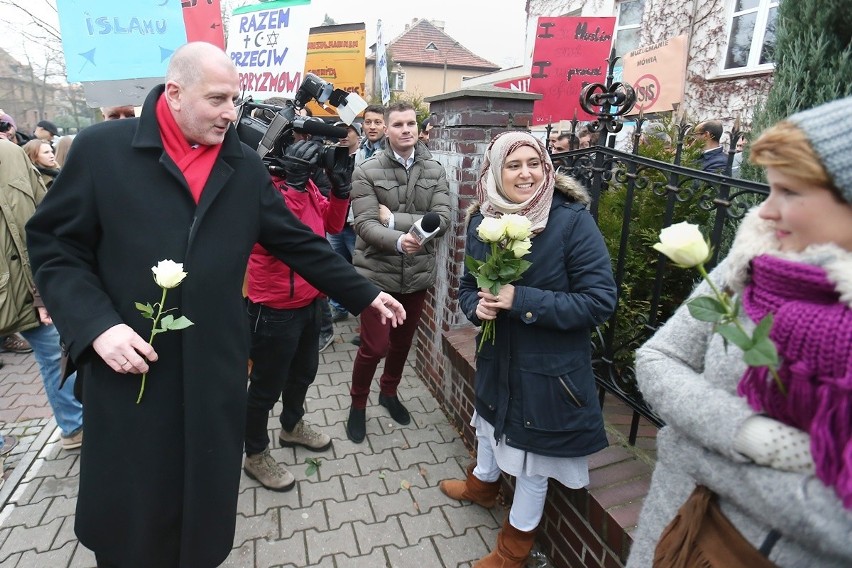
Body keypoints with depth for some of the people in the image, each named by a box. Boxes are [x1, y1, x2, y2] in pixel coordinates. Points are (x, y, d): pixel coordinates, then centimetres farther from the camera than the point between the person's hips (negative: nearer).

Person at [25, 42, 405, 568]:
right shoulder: (101, 147, -4)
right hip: (128, 366, -1)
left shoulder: (245, 165, 4)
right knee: (125, 510, 15)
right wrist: (95, 325, -15)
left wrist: (366, 295, 7)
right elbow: (54, 245, 0)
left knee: (207, 501, 18)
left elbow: (300, 243, 6)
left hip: (216, 367, 2)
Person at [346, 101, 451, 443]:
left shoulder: (435, 171, 1)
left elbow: (442, 220, -11)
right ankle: (358, 404, 27)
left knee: (403, 341, 18)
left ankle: (389, 392, 45)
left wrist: (394, 219, -18)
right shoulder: (367, 171, -7)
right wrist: (398, 241, -35)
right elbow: (364, 225, -17)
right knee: (373, 346, -1)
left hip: (418, 272, 4)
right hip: (376, 272, -3)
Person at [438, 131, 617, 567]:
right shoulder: (481, 222, -4)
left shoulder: (573, 222, -21)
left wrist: (522, 300, -29)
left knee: (531, 459, 14)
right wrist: (477, 306, -17)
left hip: (549, 367, -5)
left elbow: (600, 300, -22)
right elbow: (468, 285, 7)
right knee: (490, 425, 30)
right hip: (495, 358, 5)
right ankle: (482, 484, 63)